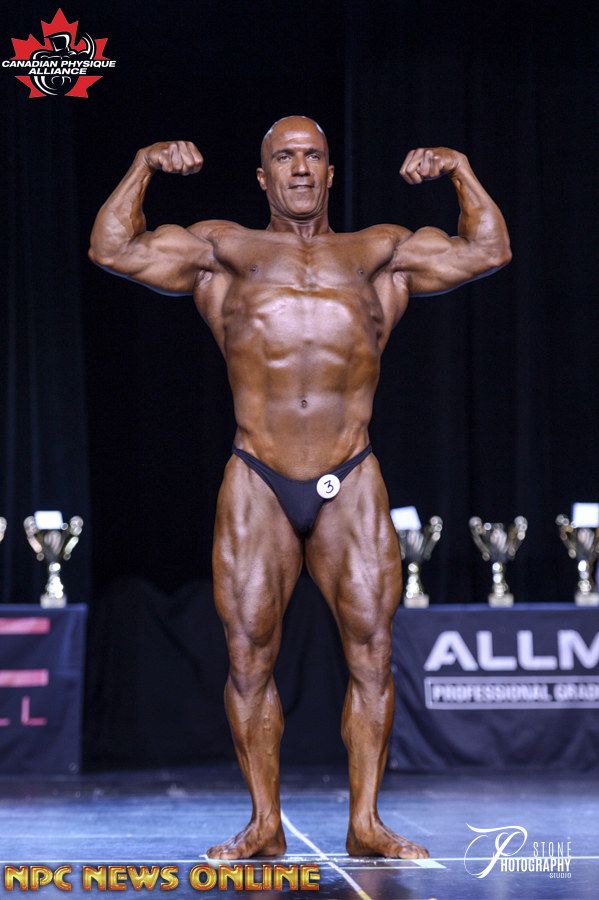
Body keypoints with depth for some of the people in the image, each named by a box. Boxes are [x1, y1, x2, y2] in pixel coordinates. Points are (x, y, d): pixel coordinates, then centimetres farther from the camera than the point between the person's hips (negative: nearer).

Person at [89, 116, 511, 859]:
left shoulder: (379, 254, 17)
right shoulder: (225, 250, 14)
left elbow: (487, 249, 15)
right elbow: (113, 248, 9)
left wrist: (460, 171, 10)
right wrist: (143, 167, 6)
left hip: (351, 484, 1)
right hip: (257, 485, 0)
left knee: (372, 651, -4)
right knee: (248, 655, -1)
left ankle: (365, 824, 3)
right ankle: (264, 825, 7)